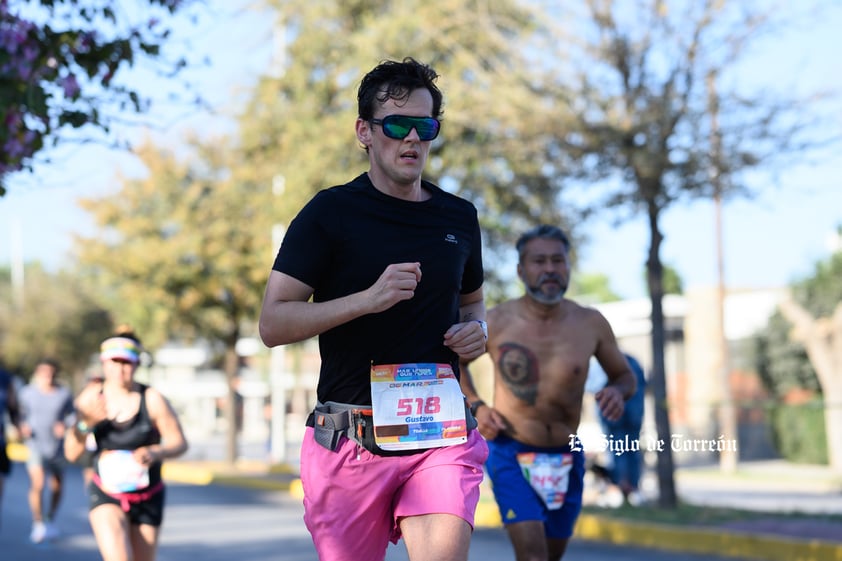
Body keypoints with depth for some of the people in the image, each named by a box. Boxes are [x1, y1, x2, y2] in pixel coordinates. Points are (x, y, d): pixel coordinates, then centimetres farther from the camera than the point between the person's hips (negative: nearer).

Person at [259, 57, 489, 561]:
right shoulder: (330, 213, 0)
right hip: (349, 439, -2)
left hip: (442, 432, 2)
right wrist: (368, 299, -18)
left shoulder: (459, 217, 13)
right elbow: (273, 324, -5)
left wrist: (476, 329, 6)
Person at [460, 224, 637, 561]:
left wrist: (618, 391, -14)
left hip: (566, 457, 4)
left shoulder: (590, 324, -4)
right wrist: (475, 406, -5)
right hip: (511, 453, -3)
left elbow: (624, 375, 10)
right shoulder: (496, 322, -9)